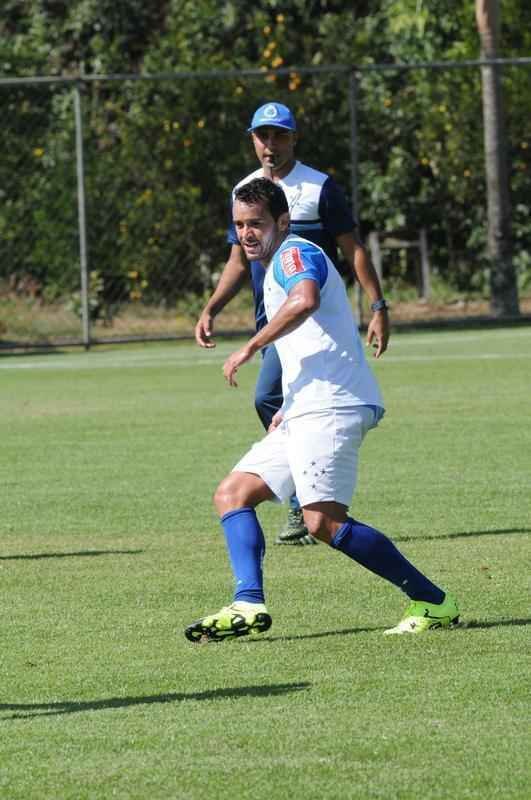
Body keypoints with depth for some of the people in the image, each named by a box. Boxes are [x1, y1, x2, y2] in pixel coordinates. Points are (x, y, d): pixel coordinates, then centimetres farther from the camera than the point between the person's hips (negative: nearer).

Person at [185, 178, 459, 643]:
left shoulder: (294, 253, -5)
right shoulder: (280, 268, 26)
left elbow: (304, 299, -29)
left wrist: (250, 348, -21)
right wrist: (290, 407, 27)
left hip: (330, 408, -11)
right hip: (306, 413, 11)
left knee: (323, 521, -21)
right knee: (232, 494, 7)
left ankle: (433, 604, -16)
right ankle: (249, 604, -8)